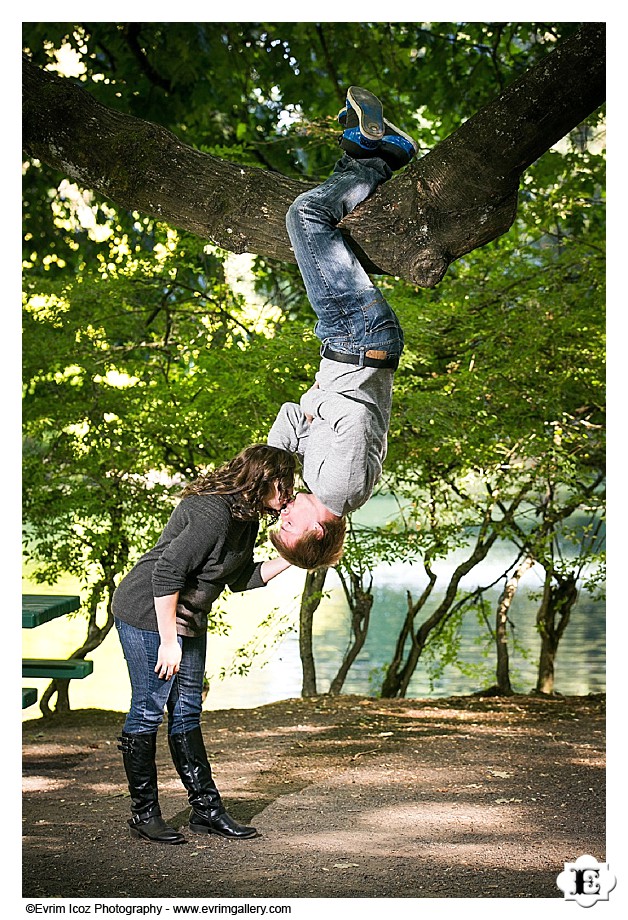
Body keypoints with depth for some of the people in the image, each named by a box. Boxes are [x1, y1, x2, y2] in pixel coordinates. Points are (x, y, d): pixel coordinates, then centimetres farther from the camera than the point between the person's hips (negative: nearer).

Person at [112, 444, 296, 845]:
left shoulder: (246, 518, 5)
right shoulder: (213, 512, -26)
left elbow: (241, 578, 13)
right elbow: (166, 573, -28)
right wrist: (169, 641, -25)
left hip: (188, 620, 10)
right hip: (148, 616, -10)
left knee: (187, 713, 12)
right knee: (148, 712, -2)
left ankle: (206, 809, 16)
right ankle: (144, 814, 7)